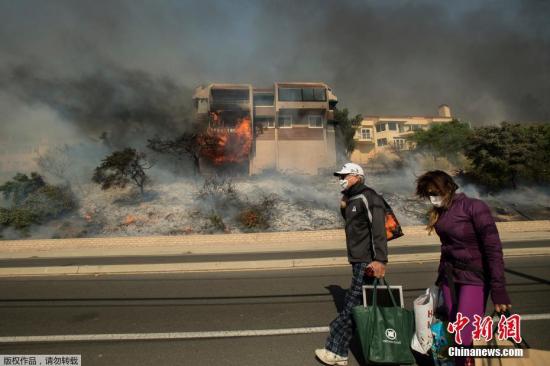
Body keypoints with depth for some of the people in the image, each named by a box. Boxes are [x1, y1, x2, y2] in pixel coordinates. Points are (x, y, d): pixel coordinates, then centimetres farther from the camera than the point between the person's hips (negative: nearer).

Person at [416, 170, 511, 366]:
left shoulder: (474, 207, -14)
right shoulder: (440, 212, 5)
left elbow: (493, 248, -16)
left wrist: (498, 289, -20)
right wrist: (442, 275, 15)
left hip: (474, 277, -6)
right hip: (449, 277, 6)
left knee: (466, 339, -10)